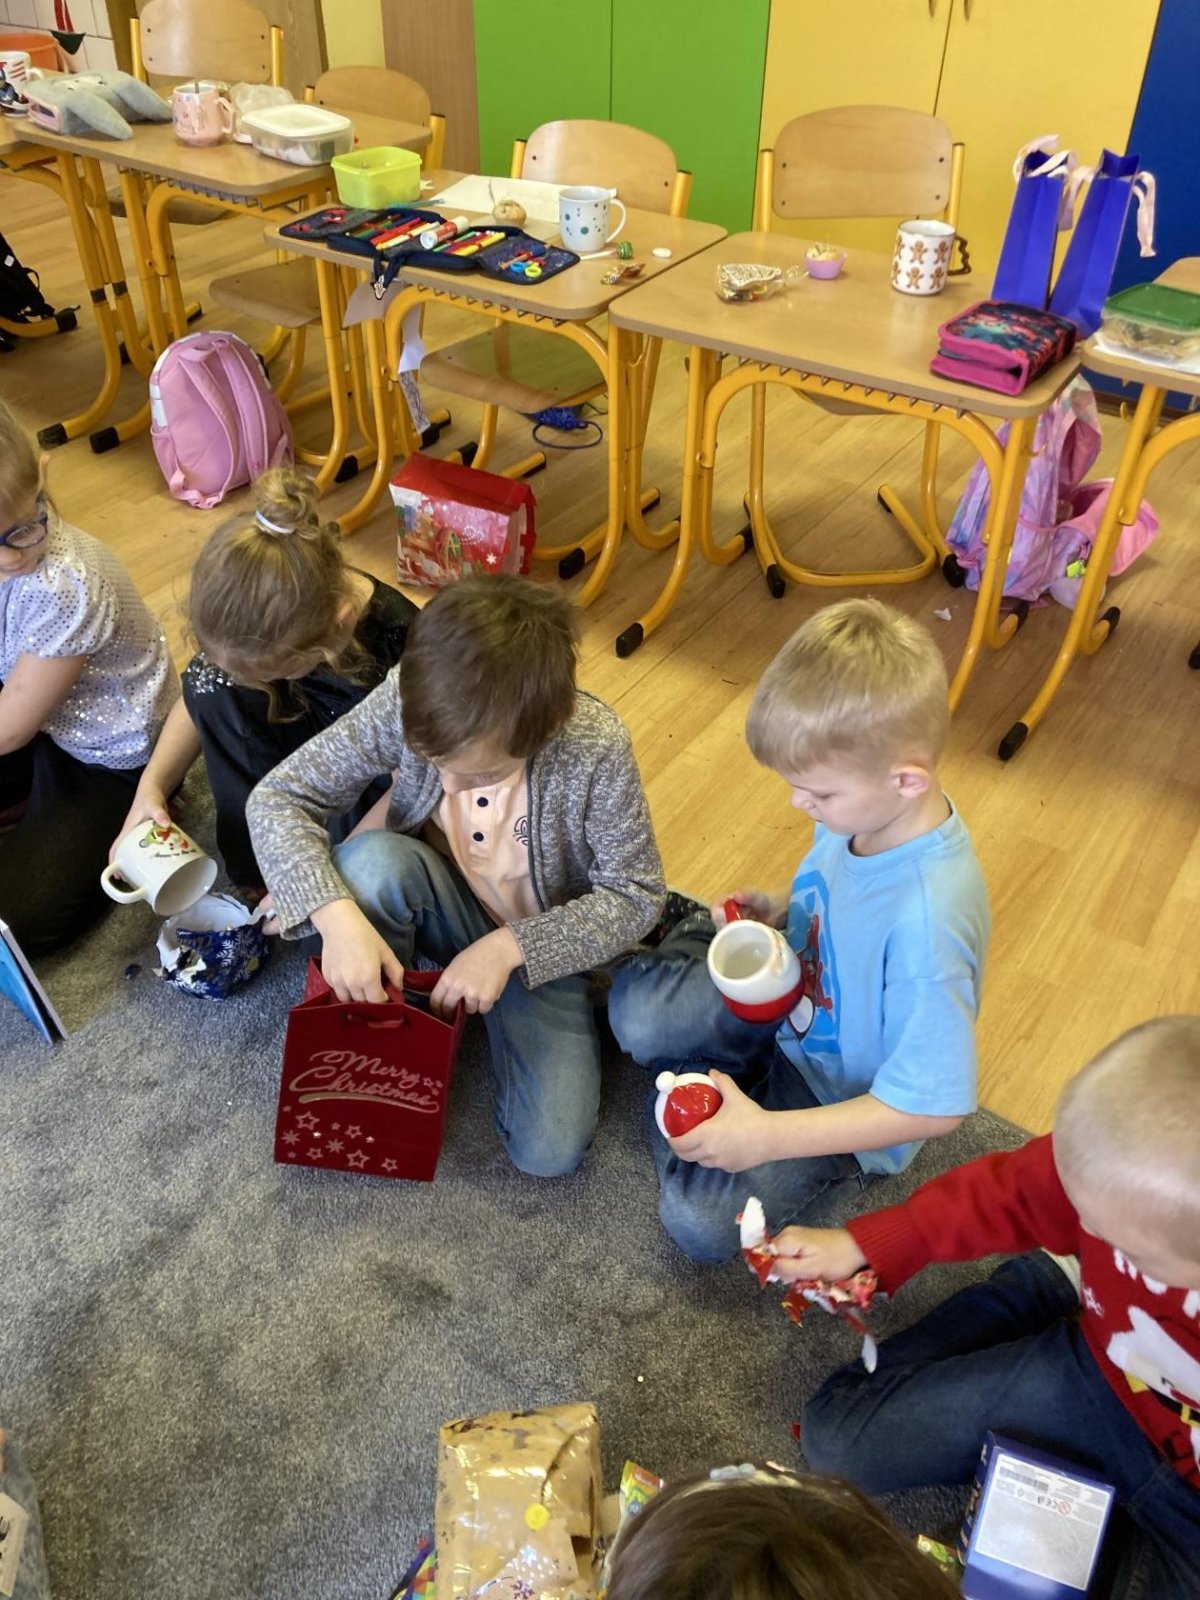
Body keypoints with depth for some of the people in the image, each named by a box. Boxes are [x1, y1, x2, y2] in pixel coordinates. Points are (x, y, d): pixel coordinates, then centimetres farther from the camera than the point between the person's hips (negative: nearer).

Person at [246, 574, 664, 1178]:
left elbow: (635, 897, -19)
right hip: (442, 909, 2)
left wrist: (509, 948, -30)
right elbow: (277, 797, -21)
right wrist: (338, 916, -38)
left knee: (550, 1151, -17)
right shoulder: (407, 701, -27)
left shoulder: (595, 748, -31)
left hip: (539, 945, -1)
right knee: (368, 860, -34)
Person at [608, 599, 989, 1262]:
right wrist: (783, 912, -12)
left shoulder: (927, 922, -40)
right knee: (636, 1008, -10)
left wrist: (768, 1135, -29)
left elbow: (933, 1106, -32)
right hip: (794, 1002, 6)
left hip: (847, 1100, -6)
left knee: (702, 1221, -14)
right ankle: (698, 936, 18)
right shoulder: (867, 809, -16)